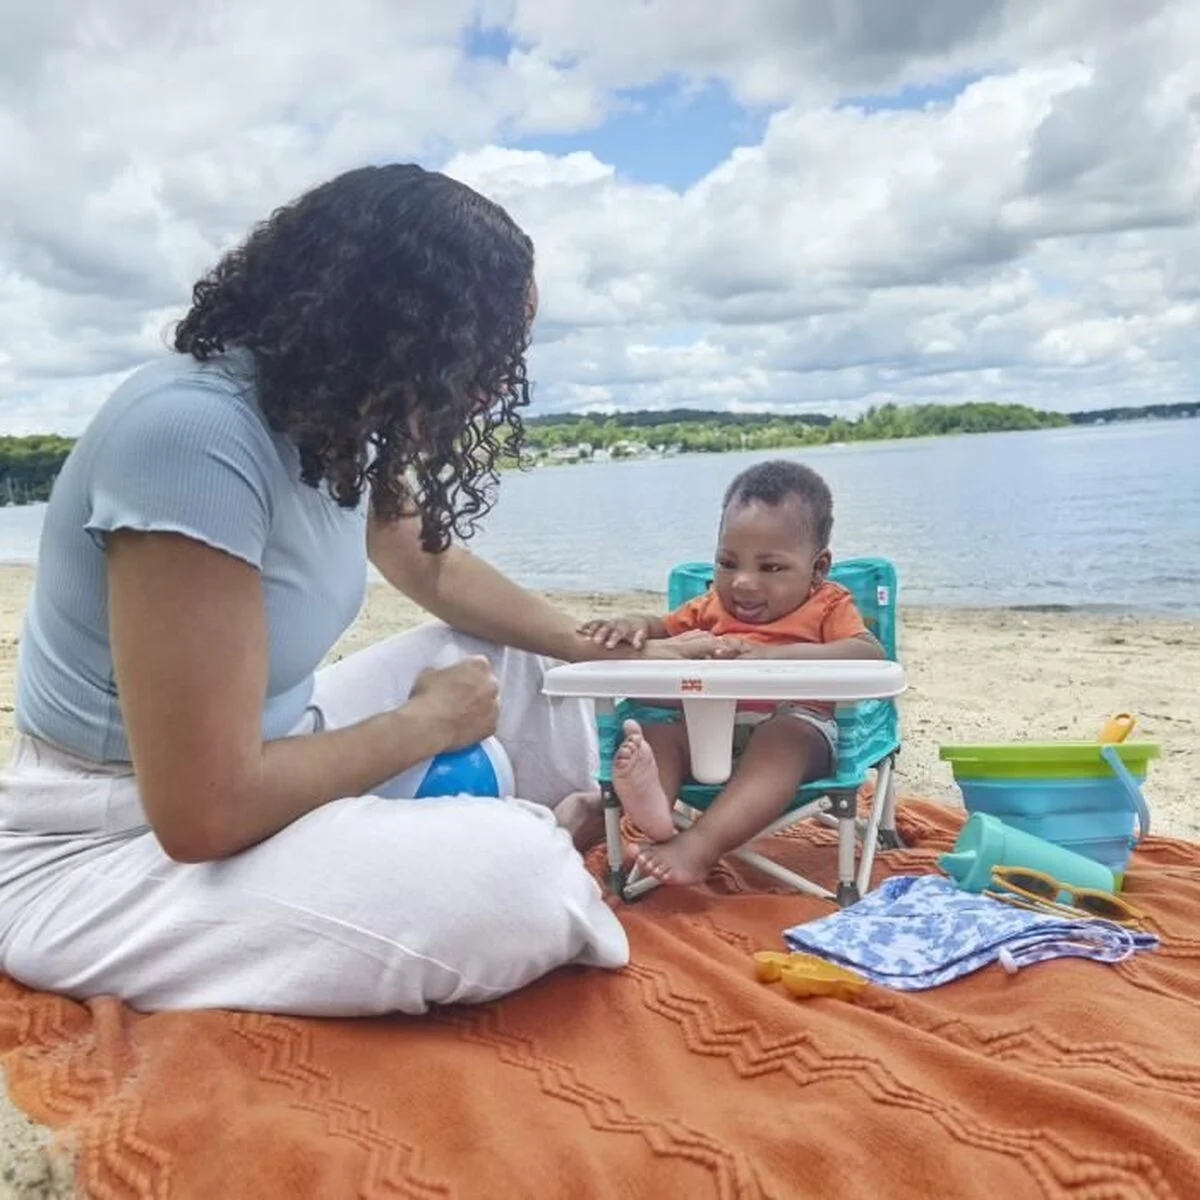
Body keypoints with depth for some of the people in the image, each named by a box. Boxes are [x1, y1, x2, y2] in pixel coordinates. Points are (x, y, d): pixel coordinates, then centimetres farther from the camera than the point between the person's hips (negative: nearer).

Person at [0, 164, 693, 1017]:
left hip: (259, 762, 9)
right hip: (107, 856, -8)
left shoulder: (331, 417, -4)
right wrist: (428, 723, -16)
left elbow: (438, 569, 16)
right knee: (517, 880, -28)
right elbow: (206, 809, -30)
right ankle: (561, 838, 4)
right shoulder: (193, 435, -30)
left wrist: (593, 650, 5)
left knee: (508, 652, 13)